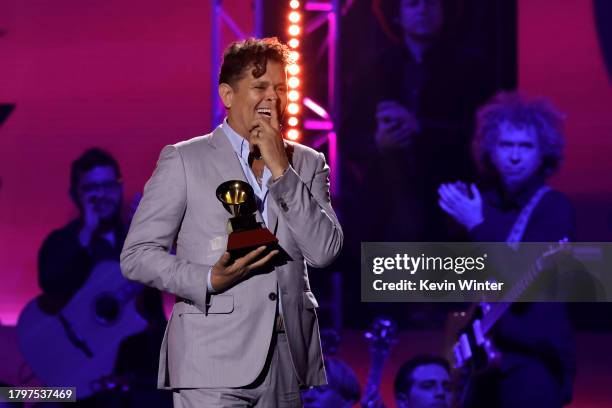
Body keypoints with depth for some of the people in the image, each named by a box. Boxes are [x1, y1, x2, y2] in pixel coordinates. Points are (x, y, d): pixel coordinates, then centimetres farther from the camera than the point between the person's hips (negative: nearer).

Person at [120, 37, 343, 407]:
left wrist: (282, 169, -6)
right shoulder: (183, 160, 2)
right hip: (215, 361, -3)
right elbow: (136, 255, -1)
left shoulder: (308, 164, 12)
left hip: (289, 362, 3)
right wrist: (209, 280, -16)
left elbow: (325, 251, -1)